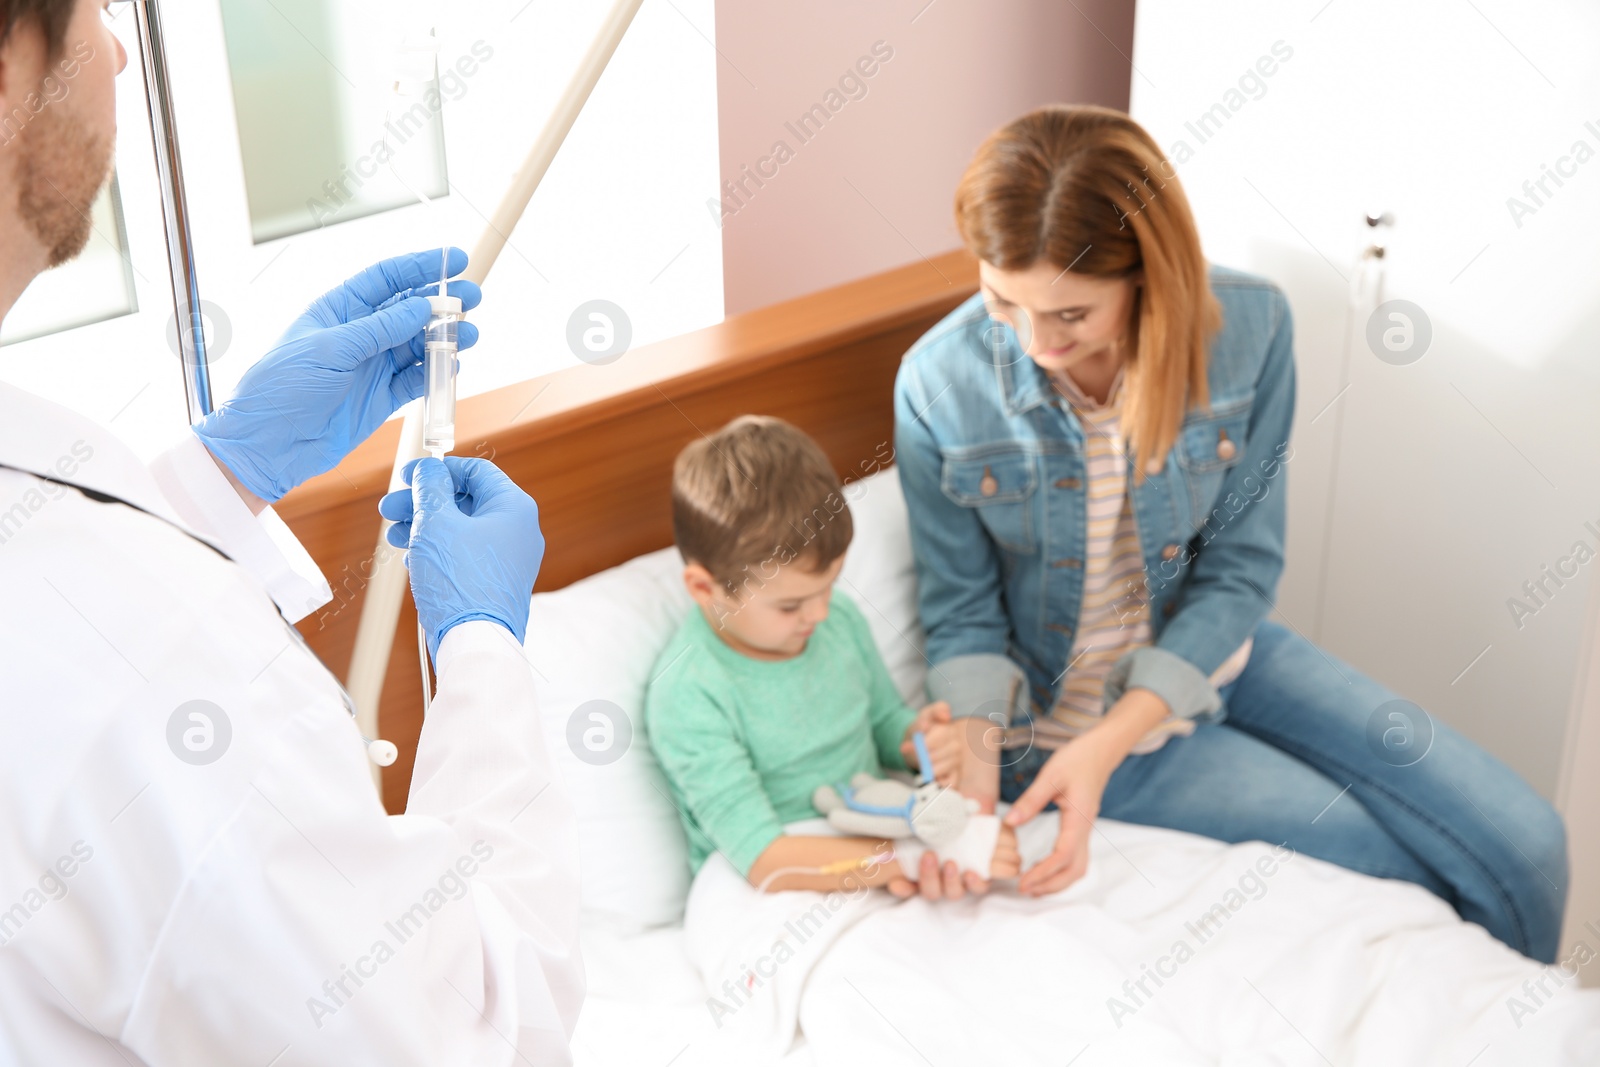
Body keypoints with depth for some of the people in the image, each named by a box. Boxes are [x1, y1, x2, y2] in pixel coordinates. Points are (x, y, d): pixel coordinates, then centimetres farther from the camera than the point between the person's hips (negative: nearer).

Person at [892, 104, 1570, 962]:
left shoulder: (1248, 326, -17)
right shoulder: (939, 385, -20)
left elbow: (1239, 570, -12)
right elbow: (963, 612, -7)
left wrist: (1109, 744, -24)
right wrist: (975, 759, -26)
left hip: (1205, 657, 3)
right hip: (1052, 701, -3)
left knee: (1523, 844, -5)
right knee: (1415, 864, -11)